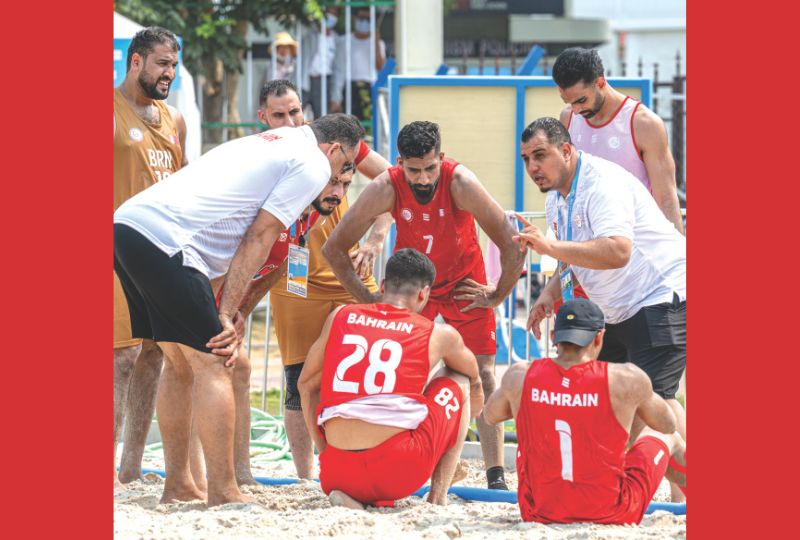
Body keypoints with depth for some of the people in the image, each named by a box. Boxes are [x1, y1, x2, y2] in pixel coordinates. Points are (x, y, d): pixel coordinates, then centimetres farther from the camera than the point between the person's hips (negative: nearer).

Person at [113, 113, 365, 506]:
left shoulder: (264, 144, 31)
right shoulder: (312, 165, 4)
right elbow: (257, 240, -3)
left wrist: (227, 314, 15)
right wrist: (226, 314, -3)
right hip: (165, 239, -9)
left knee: (179, 362, 18)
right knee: (212, 365, -4)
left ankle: (177, 487, 21)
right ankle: (223, 496, -4)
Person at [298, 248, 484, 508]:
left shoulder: (339, 317, 15)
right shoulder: (438, 334, 10)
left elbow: (306, 386, 24)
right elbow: (474, 377, 33)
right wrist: (475, 400, 55)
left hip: (337, 473, 2)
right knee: (457, 381, 23)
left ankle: (350, 496, 8)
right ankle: (439, 495, 18)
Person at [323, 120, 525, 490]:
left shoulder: (460, 183, -31)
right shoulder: (386, 189, -26)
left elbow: (512, 243, -25)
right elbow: (334, 248, -15)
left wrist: (499, 295, -15)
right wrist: (365, 299, -10)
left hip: (464, 285, -1)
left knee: (482, 375, -8)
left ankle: (496, 477, -5)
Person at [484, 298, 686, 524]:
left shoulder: (519, 376, -9)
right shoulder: (626, 379, -15)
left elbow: (490, 415, 15)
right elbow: (668, 425, 5)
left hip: (540, 511, 2)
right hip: (611, 512, -2)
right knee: (666, 437, 26)